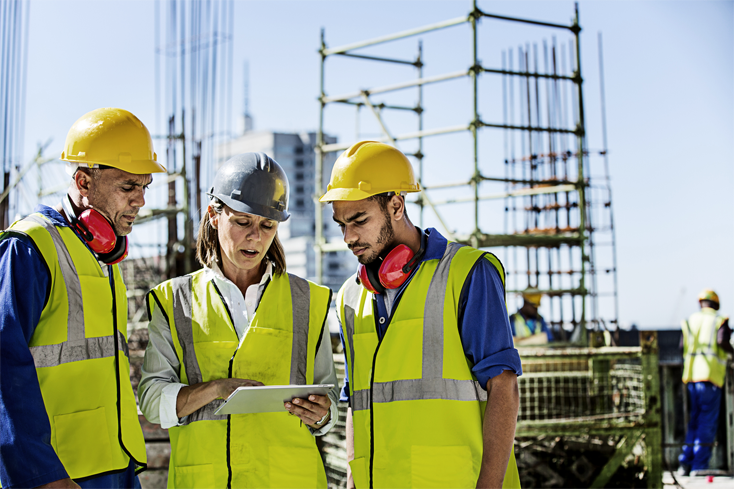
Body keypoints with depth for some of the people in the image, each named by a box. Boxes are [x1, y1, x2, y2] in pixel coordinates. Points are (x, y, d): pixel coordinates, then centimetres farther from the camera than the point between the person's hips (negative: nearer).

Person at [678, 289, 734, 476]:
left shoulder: (689, 321, 15)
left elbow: (682, 350, 9)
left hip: (691, 377, 4)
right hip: (710, 377, -4)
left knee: (694, 421, 14)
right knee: (707, 424, 0)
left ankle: (685, 462, 8)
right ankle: (699, 466, -4)